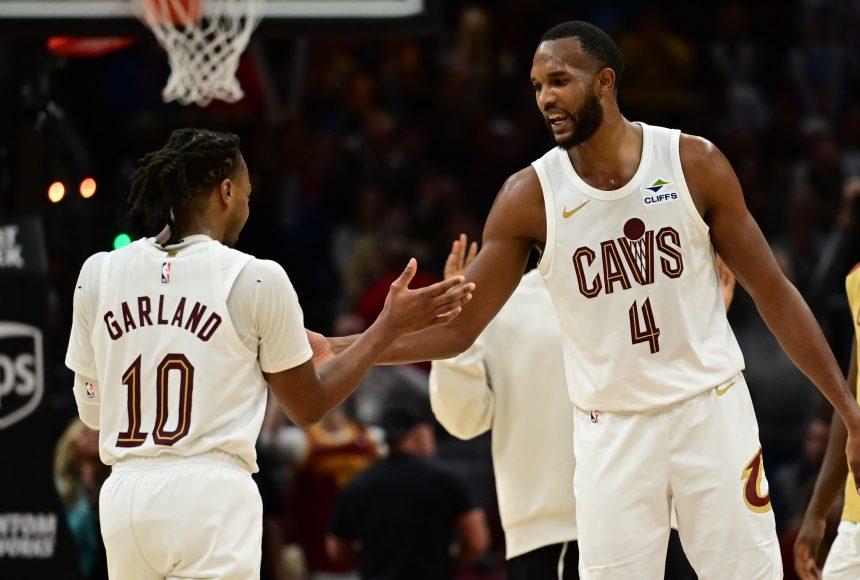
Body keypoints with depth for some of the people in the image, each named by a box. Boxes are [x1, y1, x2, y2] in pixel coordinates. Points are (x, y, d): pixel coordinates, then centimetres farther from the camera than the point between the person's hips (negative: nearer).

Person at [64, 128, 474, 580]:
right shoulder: (256, 280, -3)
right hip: (210, 492, -5)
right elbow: (308, 407, 7)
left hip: (123, 496, 5)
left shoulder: (98, 273, 7)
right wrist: (390, 326, 13)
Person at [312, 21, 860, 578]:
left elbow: (775, 295, 1)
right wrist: (334, 349, -14)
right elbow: (457, 328, -1)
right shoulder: (531, 195, -5)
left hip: (711, 407, 0)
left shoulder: (694, 163, -5)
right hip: (612, 427, 0)